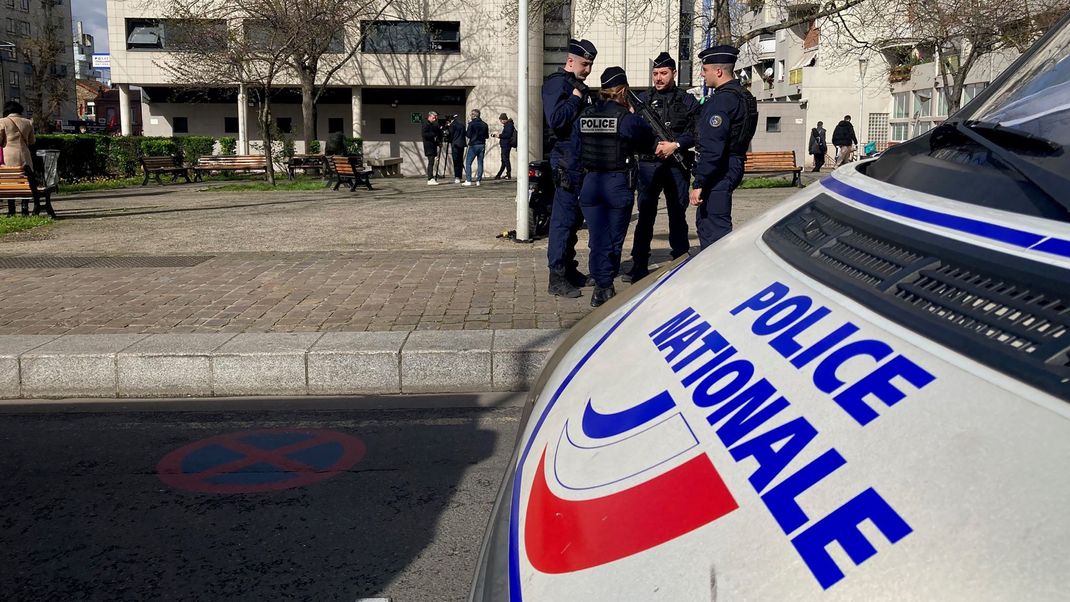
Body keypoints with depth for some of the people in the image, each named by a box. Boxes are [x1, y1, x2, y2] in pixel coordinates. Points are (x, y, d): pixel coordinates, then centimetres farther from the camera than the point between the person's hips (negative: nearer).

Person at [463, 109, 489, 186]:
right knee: (480, 163, 9)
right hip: (482, 146, 5)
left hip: (473, 145, -5)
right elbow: (487, 136, 8)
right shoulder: (484, 124, 5)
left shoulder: (472, 124, -10)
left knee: (468, 163, 2)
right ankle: (478, 180, 7)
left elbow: (468, 135, -8)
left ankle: (468, 181, -5)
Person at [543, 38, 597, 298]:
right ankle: (557, 278, -6)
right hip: (567, 161, -10)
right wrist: (576, 99, -14)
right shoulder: (556, 84, -9)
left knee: (574, 218, 15)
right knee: (563, 218, -9)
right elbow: (555, 120, -22)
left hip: (581, 162, 10)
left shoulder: (579, 86, 20)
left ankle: (569, 270, 24)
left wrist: (591, 103, 7)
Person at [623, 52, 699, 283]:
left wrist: (675, 145, -15)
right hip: (648, 164, 0)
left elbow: (695, 132, 0)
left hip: (677, 165, 0)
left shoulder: (687, 101, 7)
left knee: (678, 215, 7)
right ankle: (639, 266, 6)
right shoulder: (643, 99, 9)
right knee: (645, 215, 2)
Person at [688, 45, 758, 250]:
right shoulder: (744, 96, 13)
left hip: (719, 172, -11)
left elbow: (712, 149, -24)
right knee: (704, 221, 21)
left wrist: (698, 183, -22)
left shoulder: (721, 101, -19)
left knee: (716, 229, -6)